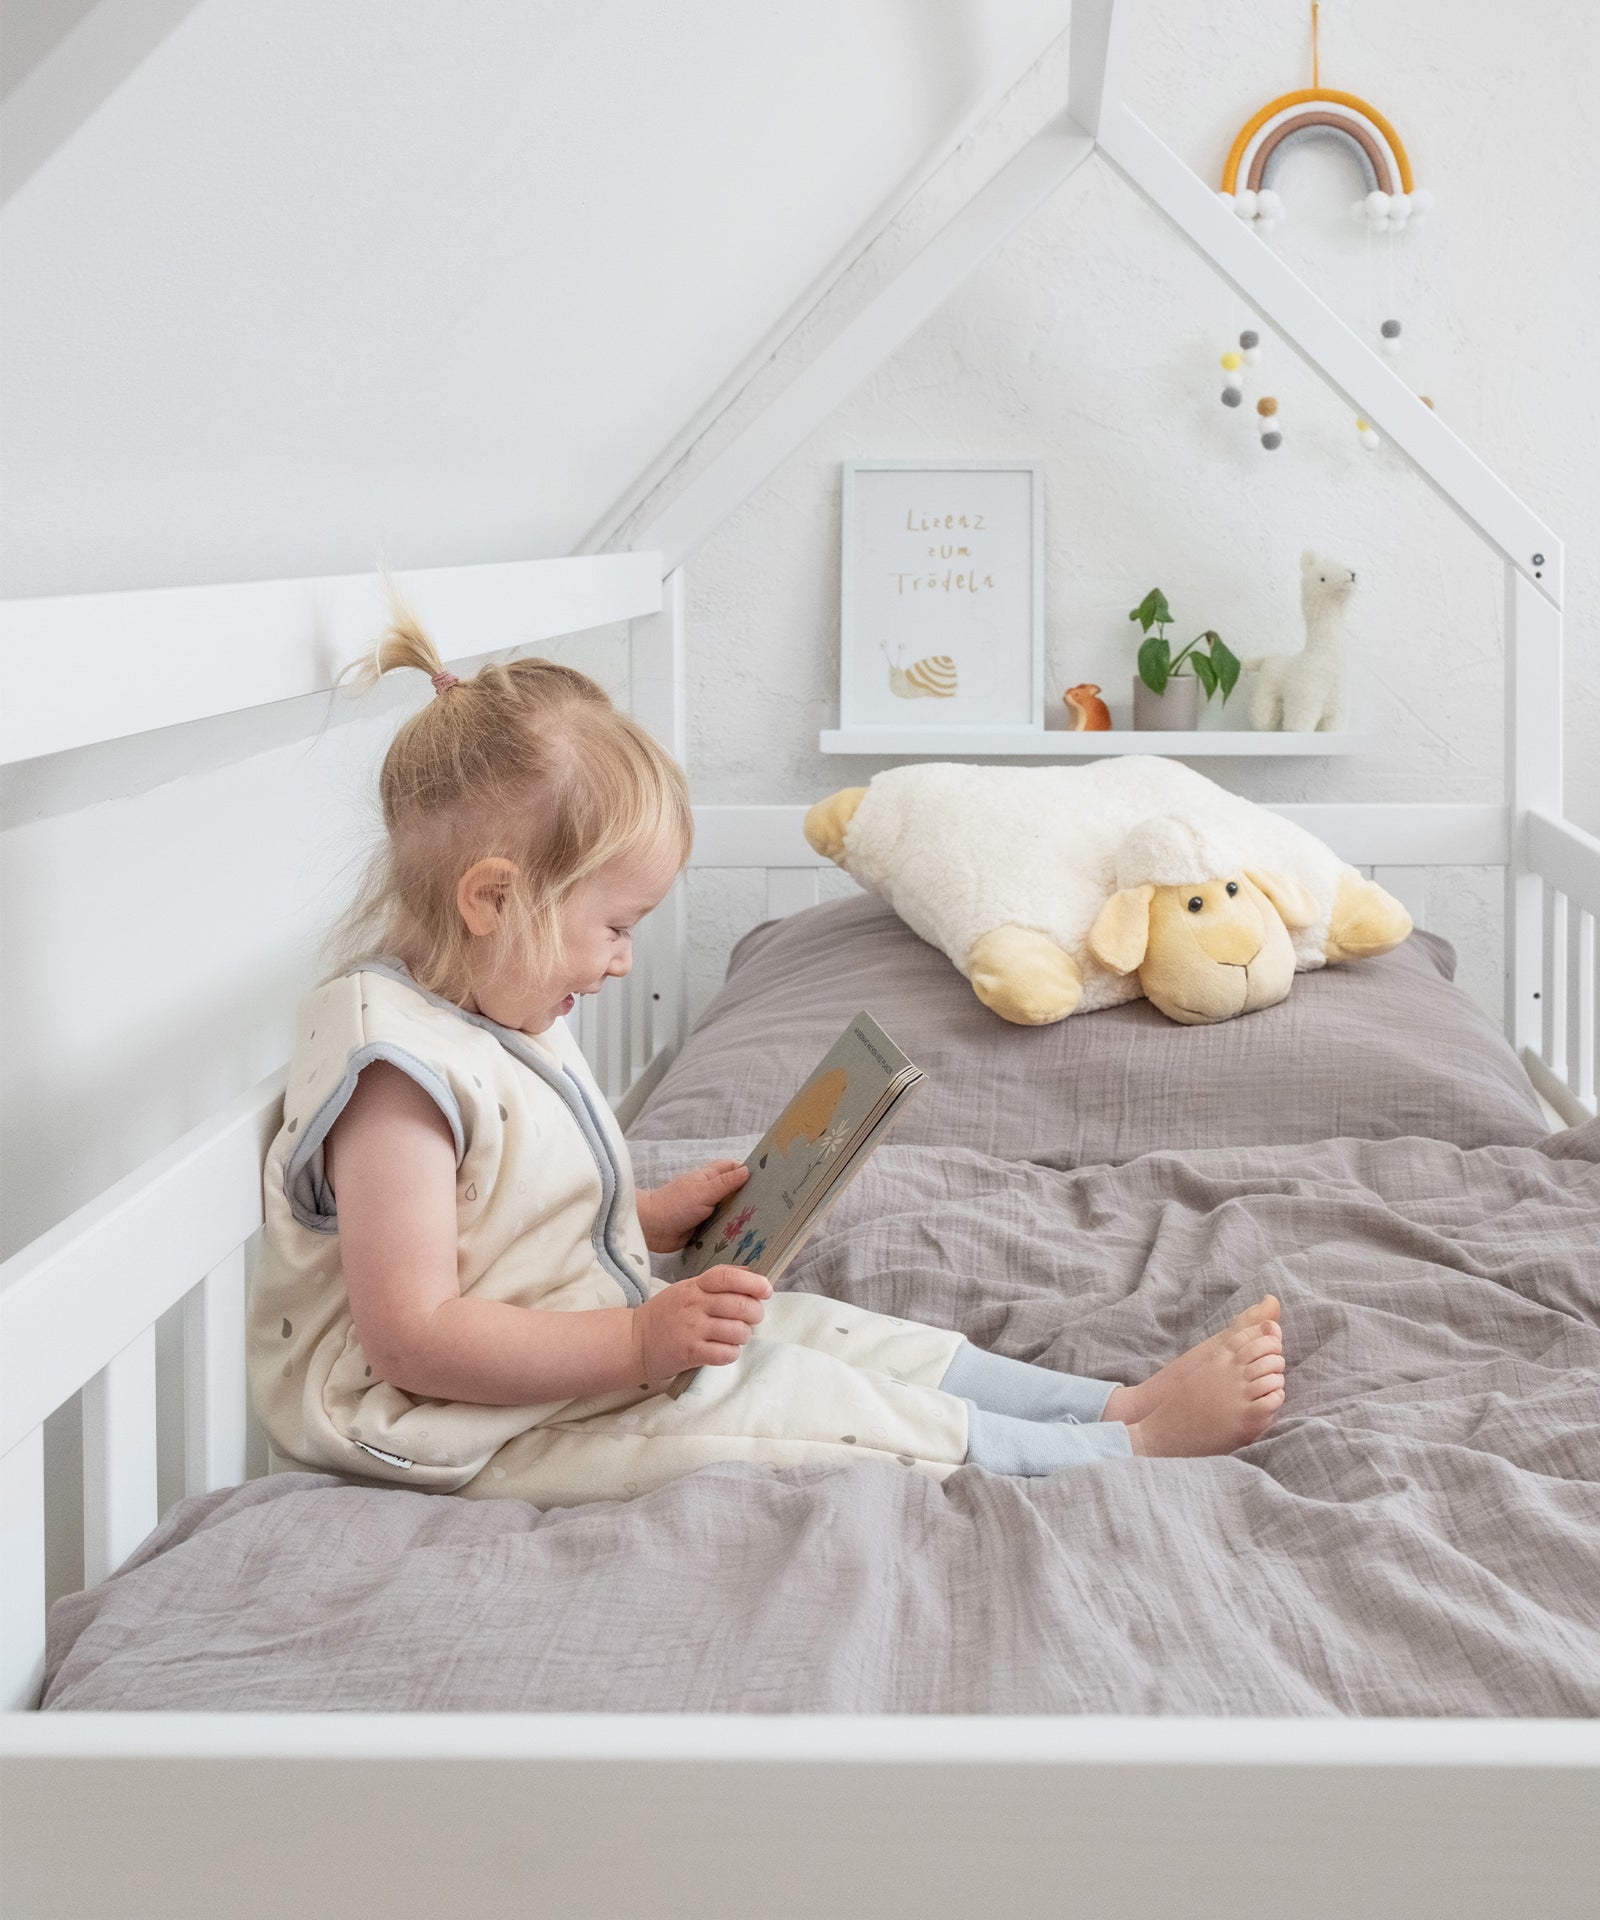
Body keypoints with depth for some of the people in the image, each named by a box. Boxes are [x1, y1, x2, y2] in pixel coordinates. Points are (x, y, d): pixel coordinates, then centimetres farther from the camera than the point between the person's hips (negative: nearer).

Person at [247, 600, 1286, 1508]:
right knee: (816, 1406, -17)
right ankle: (1136, 1449, -13)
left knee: (841, 1338, 4)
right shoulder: (394, 1068, -26)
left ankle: (1121, 1400, 5)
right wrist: (641, 1343, -30)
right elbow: (411, 1339, -30)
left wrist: (650, 1216, 11)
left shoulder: (502, 1012, 9)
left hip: (611, 1339, 11)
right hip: (493, 1430, -11)